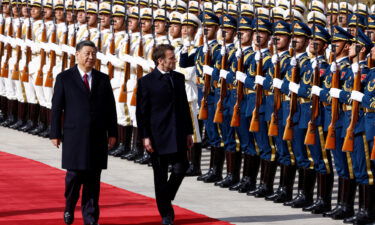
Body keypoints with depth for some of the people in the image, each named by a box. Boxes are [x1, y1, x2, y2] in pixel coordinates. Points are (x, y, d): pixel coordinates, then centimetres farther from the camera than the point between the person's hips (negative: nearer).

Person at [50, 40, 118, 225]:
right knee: (74, 175, -5)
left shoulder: (103, 79, 10)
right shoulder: (64, 78, 2)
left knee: (93, 179, 3)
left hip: (98, 137, 3)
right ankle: (69, 207, 21)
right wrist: (55, 133, -3)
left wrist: (112, 133, 6)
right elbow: (56, 107, 1)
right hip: (74, 136, -3)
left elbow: (110, 108, 11)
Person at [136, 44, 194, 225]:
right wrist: (145, 137, -12)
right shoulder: (146, 82, -6)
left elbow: (184, 106, 15)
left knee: (181, 167, -4)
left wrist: (188, 132, 12)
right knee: (161, 175, 3)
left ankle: (166, 198, 21)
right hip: (158, 136, -4)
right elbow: (141, 112, -6)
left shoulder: (179, 78, 9)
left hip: (178, 135, 4)